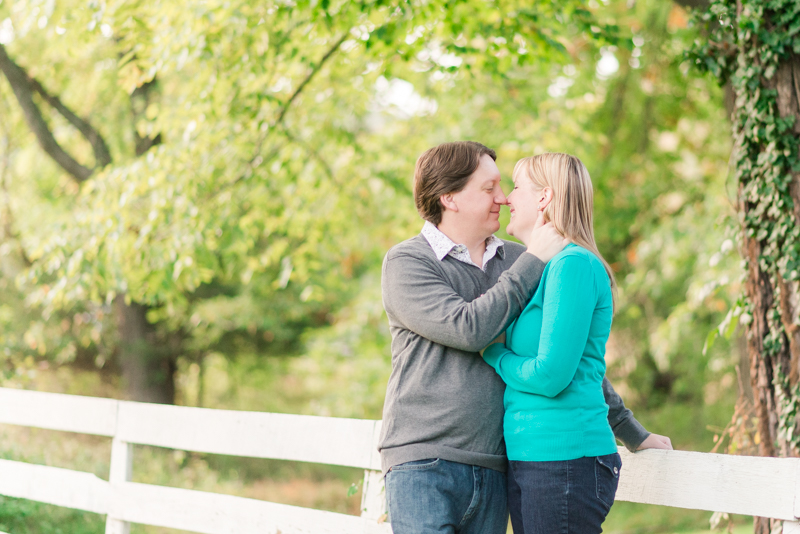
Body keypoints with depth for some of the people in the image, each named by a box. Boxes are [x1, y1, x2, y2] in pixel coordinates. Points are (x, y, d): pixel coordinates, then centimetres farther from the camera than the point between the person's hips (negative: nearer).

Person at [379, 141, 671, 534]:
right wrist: (533, 261, -9)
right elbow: (468, 328, -17)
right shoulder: (406, 263, -2)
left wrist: (631, 431, 23)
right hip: (423, 466, -5)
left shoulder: (515, 261, 13)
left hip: (492, 472, 5)